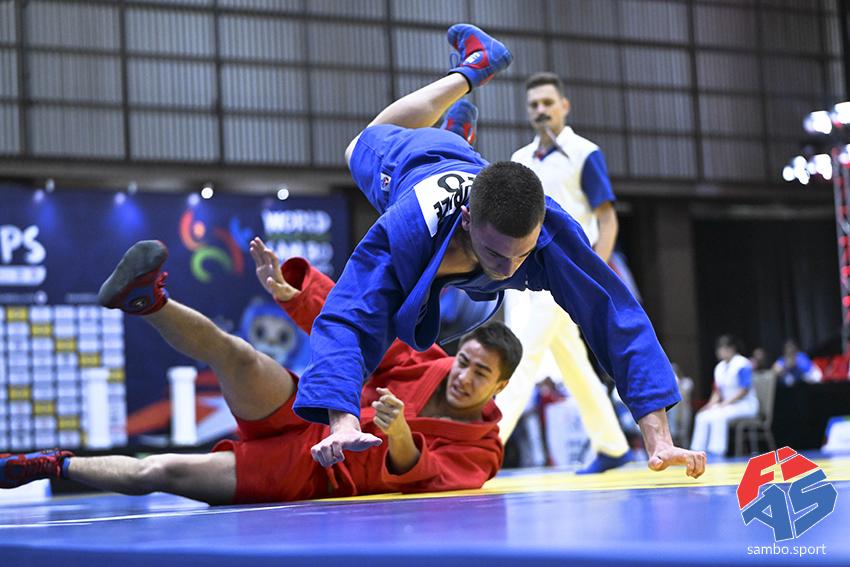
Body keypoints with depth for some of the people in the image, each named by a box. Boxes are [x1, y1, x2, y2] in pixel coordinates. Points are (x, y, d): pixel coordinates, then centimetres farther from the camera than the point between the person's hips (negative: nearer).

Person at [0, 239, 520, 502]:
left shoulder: (479, 451, -7)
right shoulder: (427, 361, 3)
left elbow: (423, 479, -24)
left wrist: (402, 440, -45)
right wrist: (290, 292, -11)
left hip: (309, 475, -4)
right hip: (303, 419, 4)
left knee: (160, 472, -10)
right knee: (238, 355, -27)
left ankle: (58, 464, 7)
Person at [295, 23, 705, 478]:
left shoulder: (551, 230, -49)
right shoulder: (405, 229, -55)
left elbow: (618, 320, -49)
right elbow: (345, 322, -62)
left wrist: (659, 441, -57)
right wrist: (343, 425, -80)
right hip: (400, 165, -1)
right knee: (373, 141, 38)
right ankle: (472, 69, 56)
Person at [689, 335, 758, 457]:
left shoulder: (742, 364, -13)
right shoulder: (720, 367, 13)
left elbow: (744, 390, -18)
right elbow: (717, 391, 15)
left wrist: (725, 403, -20)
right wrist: (711, 404, -5)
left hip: (745, 405, -8)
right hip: (726, 404, 8)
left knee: (718, 416, -32)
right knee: (702, 417, -14)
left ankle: (716, 454, -31)